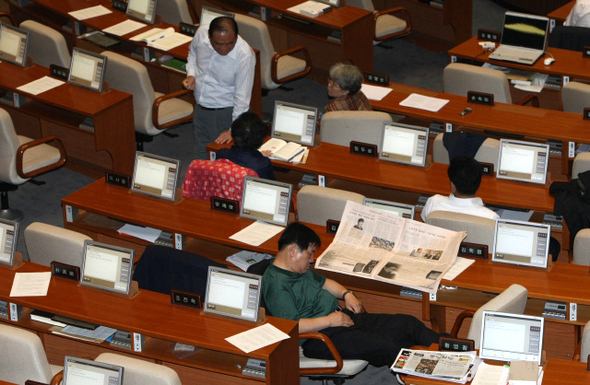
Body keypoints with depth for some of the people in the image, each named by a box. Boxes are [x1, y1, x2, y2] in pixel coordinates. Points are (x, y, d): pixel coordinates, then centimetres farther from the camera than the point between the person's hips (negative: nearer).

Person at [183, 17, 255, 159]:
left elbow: (242, 98, -22)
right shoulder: (201, 33, -15)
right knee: (201, 158, 19)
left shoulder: (245, 56, -29)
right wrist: (191, 74, -5)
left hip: (225, 114, -5)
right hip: (200, 109, 5)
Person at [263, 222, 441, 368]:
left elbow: (322, 281, 31)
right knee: (387, 348, -23)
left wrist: (346, 294, 12)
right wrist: (329, 321, -21)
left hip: (343, 316, 11)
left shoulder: (300, 269, 14)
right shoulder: (277, 285, -18)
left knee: (407, 323, -1)